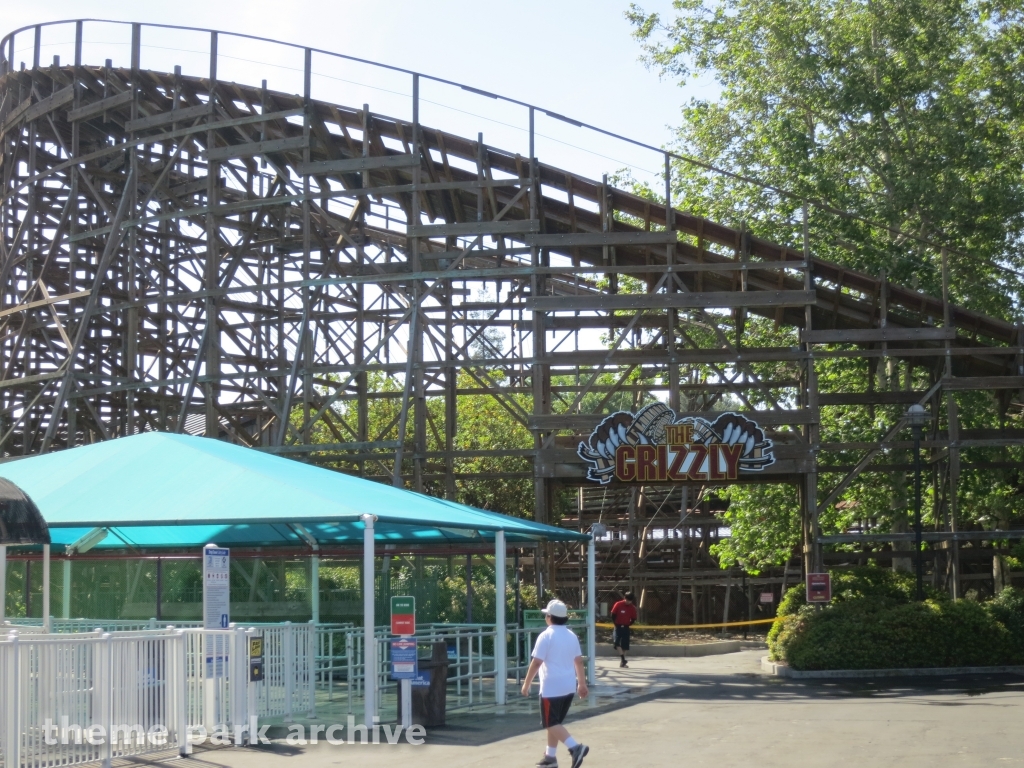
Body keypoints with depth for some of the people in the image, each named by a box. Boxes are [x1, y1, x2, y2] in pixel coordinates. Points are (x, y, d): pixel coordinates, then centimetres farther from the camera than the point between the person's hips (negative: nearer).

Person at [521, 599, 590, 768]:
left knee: (551, 723, -3)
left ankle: (575, 747, -20)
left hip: (552, 687, -7)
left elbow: (536, 663, -14)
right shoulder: (572, 635, 8)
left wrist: (526, 684, -7)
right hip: (569, 686, 8)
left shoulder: (546, 636, -12)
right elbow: (579, 661, 13)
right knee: (554, 722, 18)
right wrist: (582, 683, 20)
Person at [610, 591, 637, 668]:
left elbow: (633, 619, 8)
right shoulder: (618, 605, -9)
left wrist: (628, 624, 0)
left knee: (625, 645, 1)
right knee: (617, 642, -20)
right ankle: (623, 659, -17)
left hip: (626, 628, 2)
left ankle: (622, 661, 10)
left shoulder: (632, 608, -1)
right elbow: (613, 615, -3)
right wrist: (615, 624, -5)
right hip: (618, 626, -2)